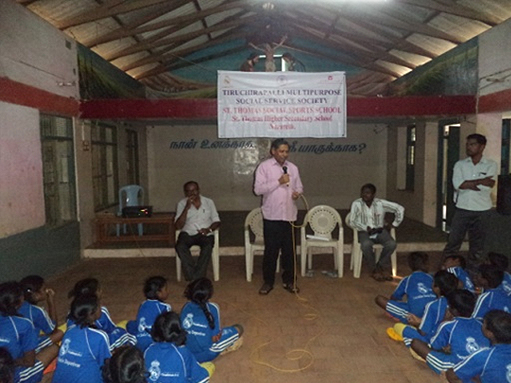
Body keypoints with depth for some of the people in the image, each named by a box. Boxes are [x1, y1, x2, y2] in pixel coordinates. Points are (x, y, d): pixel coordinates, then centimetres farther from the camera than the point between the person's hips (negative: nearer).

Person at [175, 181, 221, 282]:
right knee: (180, 246, -33)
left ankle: (196, 278, -29)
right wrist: (187, 208, -14)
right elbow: (178, 226, -5)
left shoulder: (209, 202, 8)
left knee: (207, 246, -34)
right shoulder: (182, 204, 6)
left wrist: (209, 229, -16)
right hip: (188, 233, 0)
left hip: (205, 234, 0)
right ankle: (194, 279, -29)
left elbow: (217, 221, 7)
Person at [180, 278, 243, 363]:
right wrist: (220, 330, 6)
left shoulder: (186, 306, -9)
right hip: (205, 355, -5)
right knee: (239, 329, 7)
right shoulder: (212, 308, -22)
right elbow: (215, 338, -17)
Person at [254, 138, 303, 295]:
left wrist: (298, 193, -8)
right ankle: (268, 282, 18)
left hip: (289, 215, 4)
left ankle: (289, 281, 23)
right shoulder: (264, 166, -5)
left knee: (289, 249, 10)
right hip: (271, 216, -3)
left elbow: (299, 186, 16)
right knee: (271, 250, 3)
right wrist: (279, 181, -19)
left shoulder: (293, 167, 9)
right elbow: (258, 189, -13)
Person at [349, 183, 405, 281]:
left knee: (392, 244, -28)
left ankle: (381, 265, -2)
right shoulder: (356, 204, -8)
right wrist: (367, 229, -20)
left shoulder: (380, 203, -4)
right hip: (364, 232, -2)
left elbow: (400, 209, 3)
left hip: (380, 230, 2)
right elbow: (352, 222, -14)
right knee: (366, 244, -36)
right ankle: (375, 269, -9)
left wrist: (394, 224, 0)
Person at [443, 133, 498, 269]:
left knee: (477, 245, 10)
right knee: (453, 242, 4)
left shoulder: (491, 165, 1)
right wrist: (481, 182, -12)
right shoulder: (460, 164, 4)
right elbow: (457, 184, -13)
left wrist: (467, 183, -11)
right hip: (462, 209, 1)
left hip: (482, 211, 0)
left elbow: (488, 186, -15)